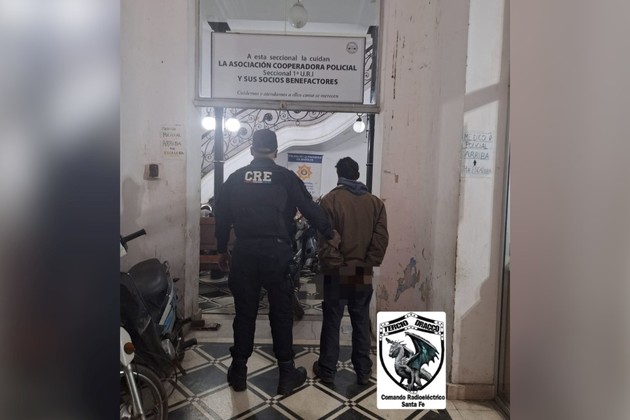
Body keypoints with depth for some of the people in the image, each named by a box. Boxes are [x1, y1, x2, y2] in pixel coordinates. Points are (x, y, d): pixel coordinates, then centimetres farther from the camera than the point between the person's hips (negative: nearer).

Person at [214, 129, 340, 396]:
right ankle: (287, 375, 18)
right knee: (281, 314, 8)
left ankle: (238, 372, 25)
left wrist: (222, 250, 22)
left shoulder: (236, 178, 8)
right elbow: (310, 209, 3)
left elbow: (221, 215, 12)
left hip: (244, 252, 3)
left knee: (245, 313, 13)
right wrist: (330, 235, 17)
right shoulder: (286, 177, 1)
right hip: (276, 252, -2)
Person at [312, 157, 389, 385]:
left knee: (332, 321, 9)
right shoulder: (376, 202, 2)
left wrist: (332, 264, -5)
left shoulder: (330, 199, -8)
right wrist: (368, 264, 0)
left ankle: (327, 369, 20)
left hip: (338, 273, -3)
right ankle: (363, 371, 22)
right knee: (361, 322, 13)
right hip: (364, 274, 3)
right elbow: (381, 239, -4)